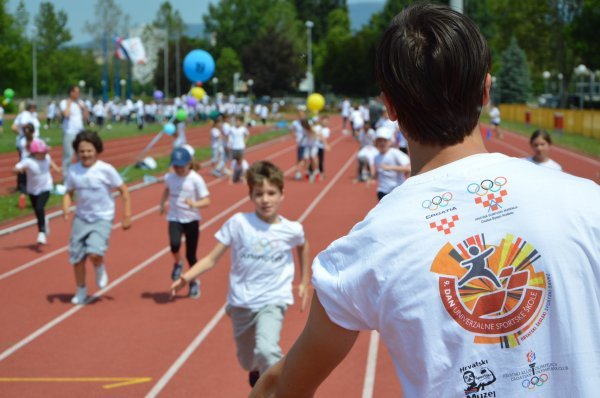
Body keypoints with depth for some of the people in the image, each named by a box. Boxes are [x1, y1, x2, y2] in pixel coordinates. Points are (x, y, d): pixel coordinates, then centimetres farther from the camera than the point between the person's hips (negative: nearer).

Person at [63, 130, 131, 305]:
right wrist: (66, 208, -10)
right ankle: (81, 291, 28)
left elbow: (124, 191, -6)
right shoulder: (73, 170, -2)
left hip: (102, 219, -4)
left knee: (94, 254, -24)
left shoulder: (106, 169, -13)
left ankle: (100, 269, 13)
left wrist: (127, 215, -7)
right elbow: (69, 192, 10)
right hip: (81, 218, 4)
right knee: (76, 257, 5)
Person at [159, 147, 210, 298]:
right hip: (174, 218, 2)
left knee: (191, 255, 5)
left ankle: (194, 282, 30)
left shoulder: (196, 179, -13)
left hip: (191, 219, -2)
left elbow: (206, 201, -13)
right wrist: (162, 203, 10)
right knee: (174, 244, -28)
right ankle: (178, 263, 6)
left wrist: (195, 204, -32)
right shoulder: (170, 177, 0)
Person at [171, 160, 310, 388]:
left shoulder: (291, 230, -6)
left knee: (266, 350, -30)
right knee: (248, 362, 19)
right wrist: (186, 277, -25)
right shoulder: (238, 223, -11)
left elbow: (303, 247, 19)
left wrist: (304, 282, 21)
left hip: (272, 301, -2)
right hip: (242, 303, 2)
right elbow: (211, 259, -10)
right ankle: (257, 371, 55)